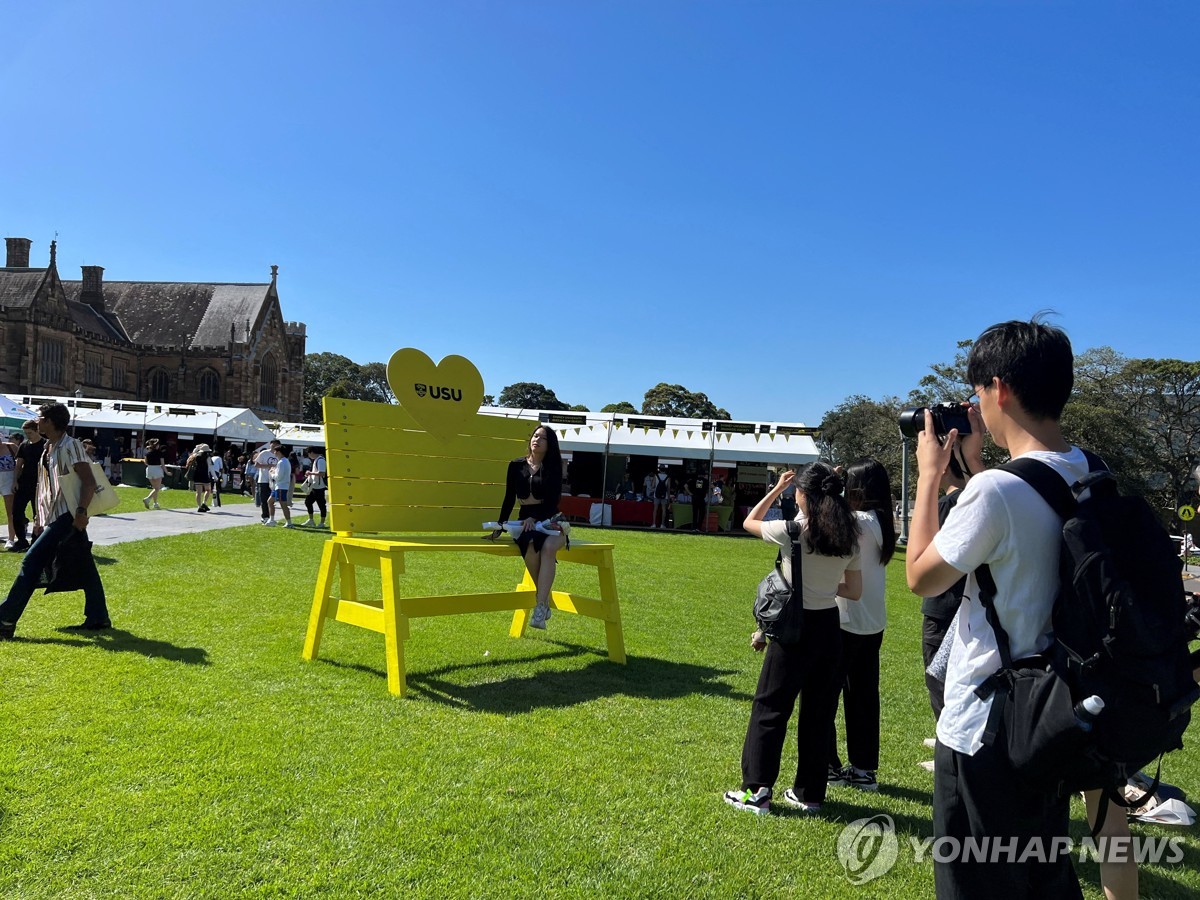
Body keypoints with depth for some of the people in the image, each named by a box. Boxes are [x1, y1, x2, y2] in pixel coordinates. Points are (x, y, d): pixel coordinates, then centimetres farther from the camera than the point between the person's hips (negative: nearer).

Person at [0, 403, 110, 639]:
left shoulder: (70, 446, -10)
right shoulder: (48, 448, 16)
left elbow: (89, 480, -17)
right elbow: (45, 486, 21)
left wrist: (82, 510, -25)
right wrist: (39, 517, 18)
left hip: (66, 517, -9)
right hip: (51, 517, 9)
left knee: (32, 562, -11)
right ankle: (98, 618, 15)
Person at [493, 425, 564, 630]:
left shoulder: (553, 468, 4)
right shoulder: (516, 465, 11)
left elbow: (553, 500, -5)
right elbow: (509, 499, 15)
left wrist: (535, 519, -21)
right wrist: (500, 526, 9)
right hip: (525, 521, 1)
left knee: (548, 546, -36)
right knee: (531, 546, -34)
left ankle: (540, 607, -40)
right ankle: (545, 599, -20)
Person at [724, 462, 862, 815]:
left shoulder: (792, 530, -14)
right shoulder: (848, 537, 1)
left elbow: (749, 522, 4)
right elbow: (854, 591, 7)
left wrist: (777, 488, 10)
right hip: (829, 627, 5)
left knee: (770, 708, 6)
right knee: (819, 713, 13)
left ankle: (757, 790, 9)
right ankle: (809, 793, 22)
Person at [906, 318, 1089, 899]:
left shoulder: (997, 489, -26)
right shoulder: (1087, 477, 0)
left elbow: (921, 578, -13)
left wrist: (929, 474, -5)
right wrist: (972, 460, 14)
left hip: (983, 731, -8)